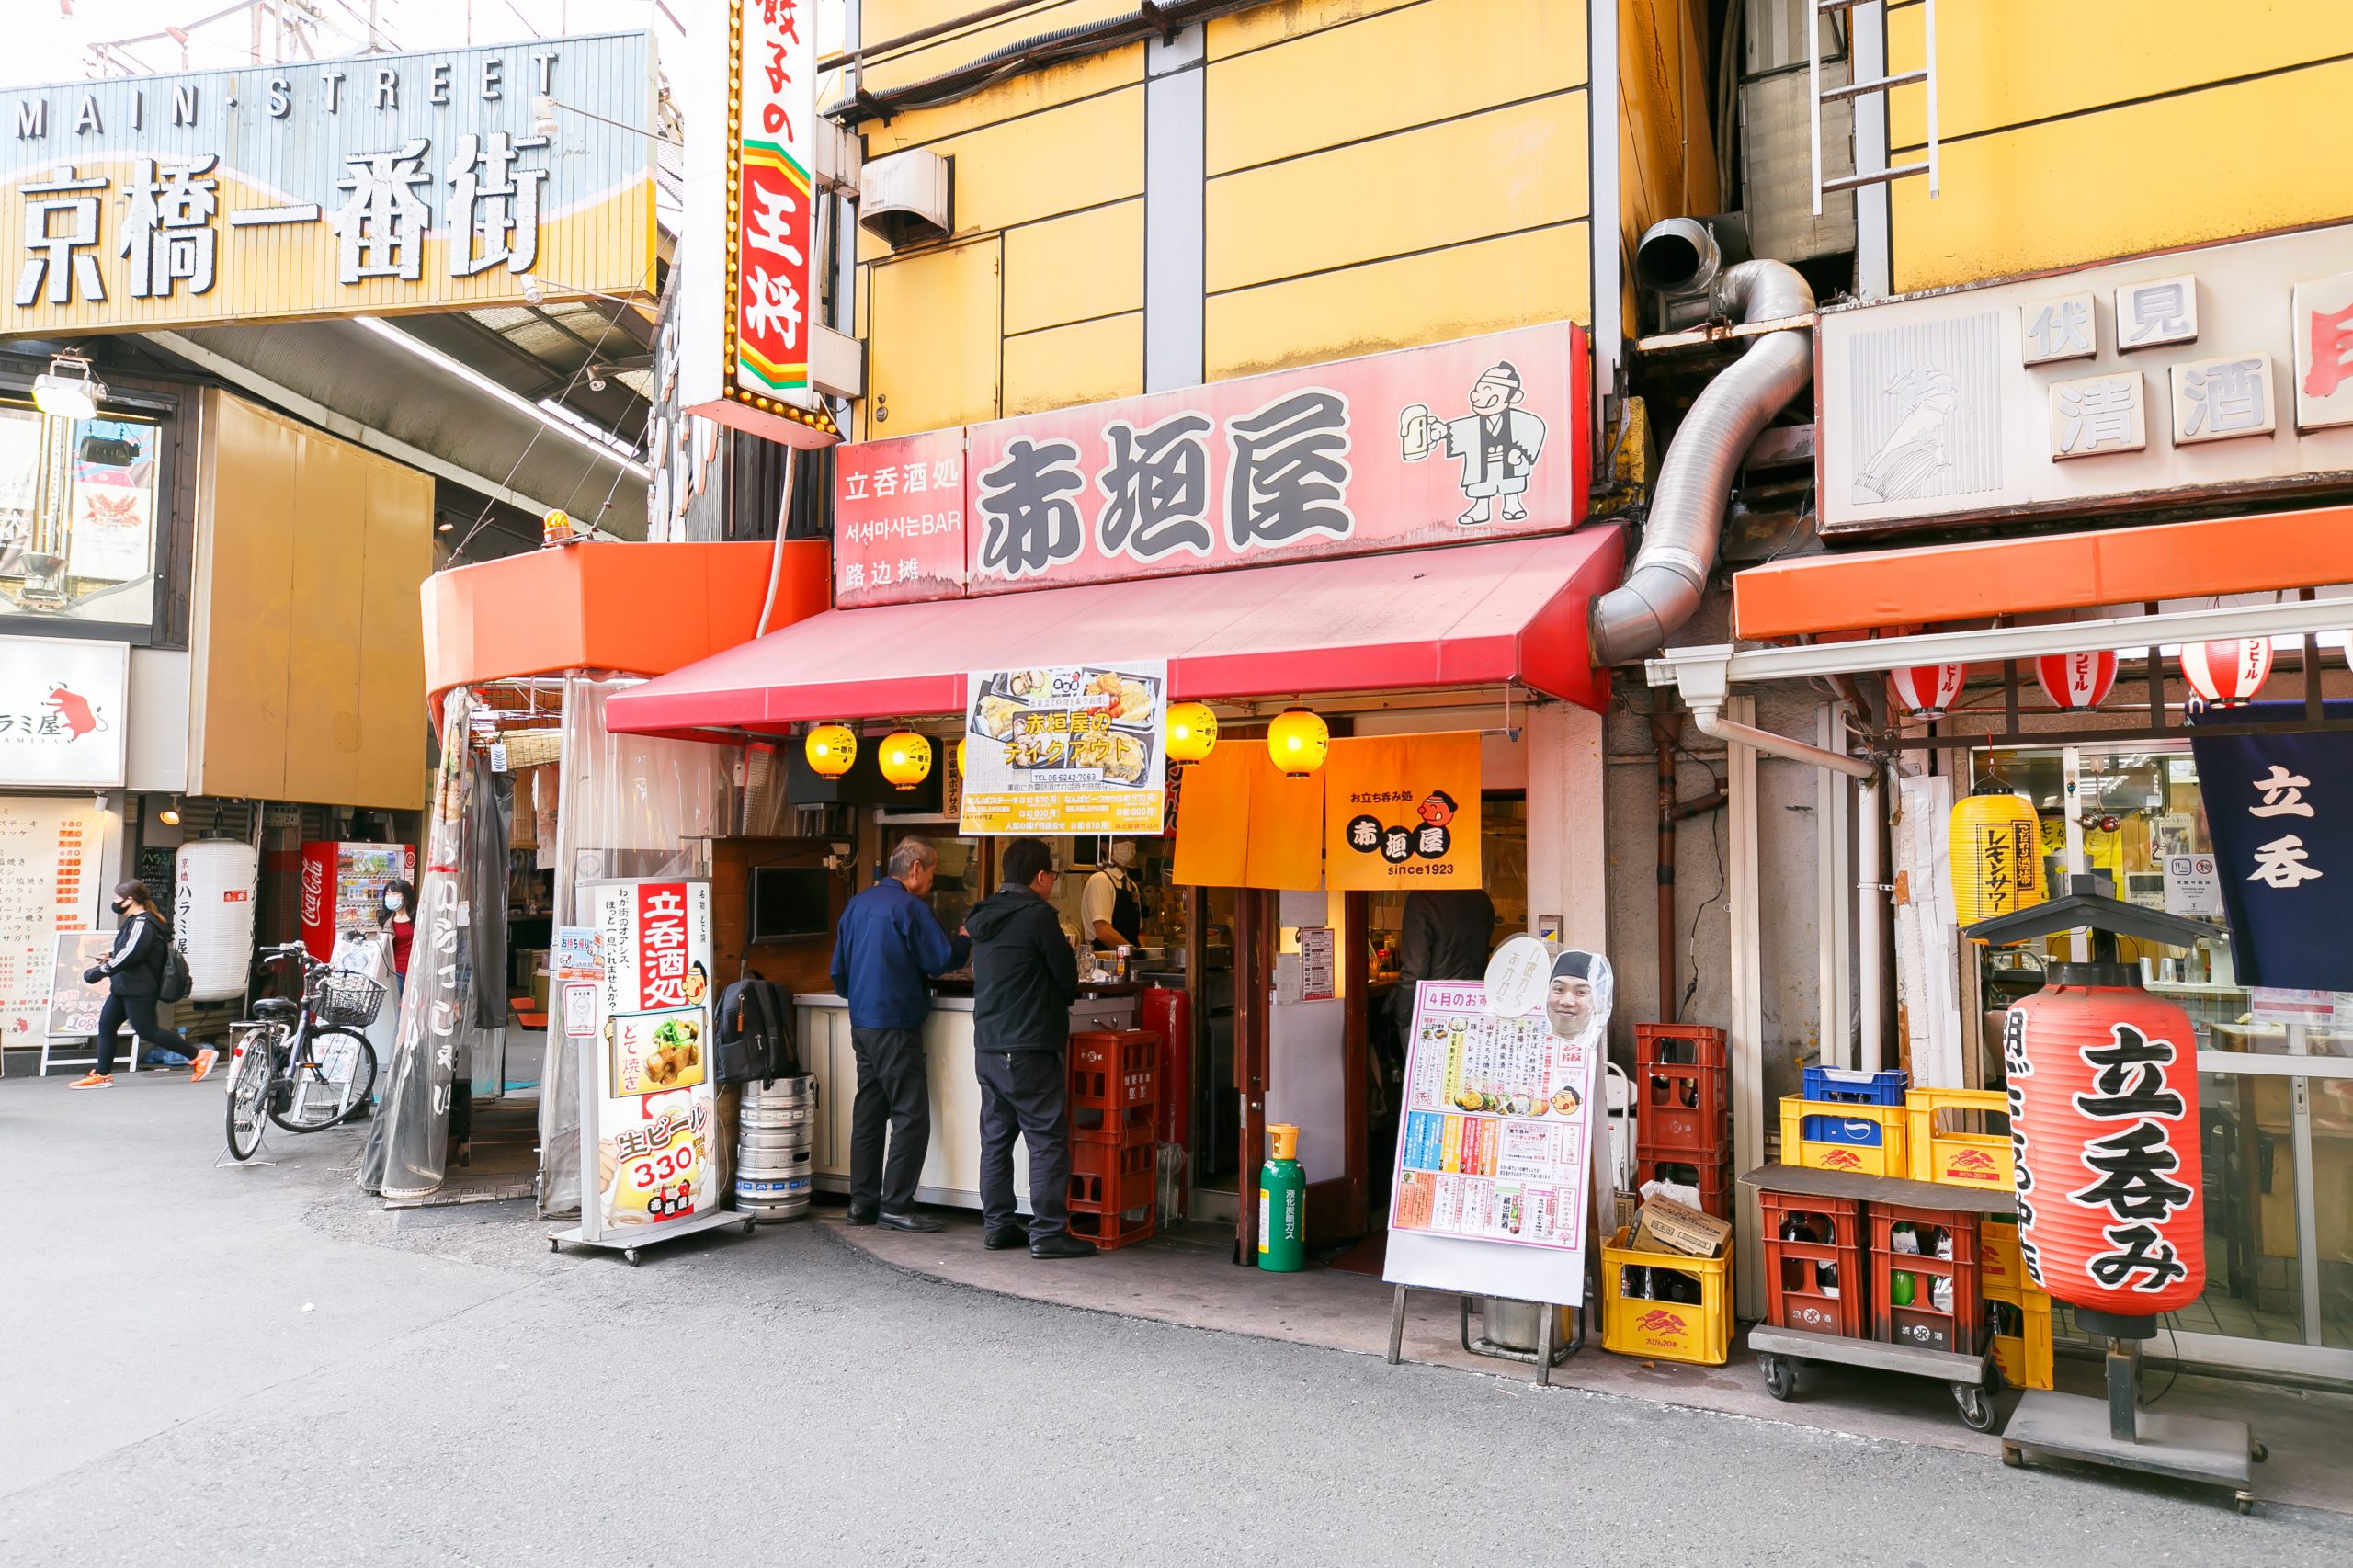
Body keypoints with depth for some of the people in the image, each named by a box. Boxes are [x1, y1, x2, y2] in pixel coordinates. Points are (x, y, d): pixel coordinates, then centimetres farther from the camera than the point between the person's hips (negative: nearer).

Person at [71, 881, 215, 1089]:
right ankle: (102, 1074, 12)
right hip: (124, 988, 11)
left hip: (138, 990, -11)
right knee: (106, 1025, 8)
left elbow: (131, 954, -27)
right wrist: (112, 957, 20)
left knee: (147, 1031, -8)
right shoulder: (136, 921, 16)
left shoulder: (141, 923, -17)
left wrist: (101, 971, -24)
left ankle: (200, 1056, -5)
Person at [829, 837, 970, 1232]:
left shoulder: (858, 904, 12)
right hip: (895, 1025, -9)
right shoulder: (909, 907, -13)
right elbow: (941, 959, -14)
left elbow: (839, 969, 18)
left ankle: (862, 1202, 18)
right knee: (912, 1117, -4)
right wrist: (968, 941, 4)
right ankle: (896, 1205, -3)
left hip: (861, 1022, 9)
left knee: (868, 1113, 13)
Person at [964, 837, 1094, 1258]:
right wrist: (1060, 999, 15)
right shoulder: (1037, 915, -13)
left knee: (995, 1137, 13)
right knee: (1048, 1140, -2)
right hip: (1029, 1050, -8)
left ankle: (997, 1224, 19)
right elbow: (1068, 980, -7)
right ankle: (1048, 1231, -1)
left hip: (987, 1046, 8)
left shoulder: (983, 917, 11)